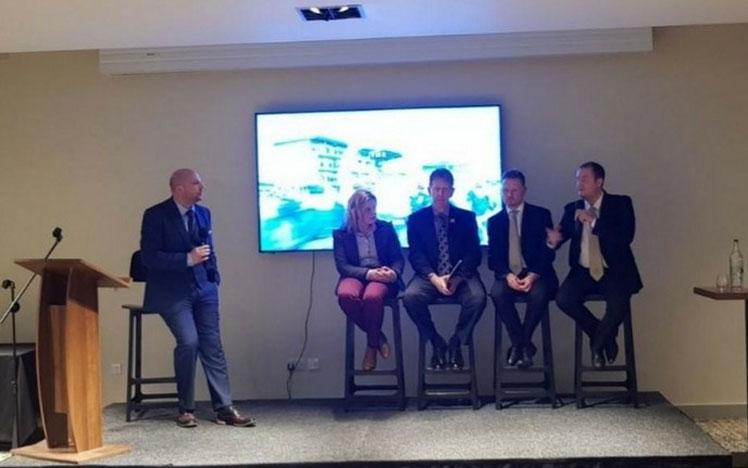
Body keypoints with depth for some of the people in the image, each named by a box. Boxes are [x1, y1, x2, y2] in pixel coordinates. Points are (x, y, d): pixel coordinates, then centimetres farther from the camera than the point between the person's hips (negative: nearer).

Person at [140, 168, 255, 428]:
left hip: (203, 288, 5)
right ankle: (186, 409, -1)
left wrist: (214, 278, 7)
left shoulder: (203, 213, 9)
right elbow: (149, 257, -15)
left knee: (212, 345, 1)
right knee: (189, 341, -18)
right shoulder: (155, 215, -8)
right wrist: (188, 259, -21)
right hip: (172, 292, -5)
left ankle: (224, 408, 5)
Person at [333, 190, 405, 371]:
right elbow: (342, 265, -4)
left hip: (381, 276, -1)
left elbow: (398, 258, 6)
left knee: (372, 297, -38)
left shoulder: (386, 228, 8)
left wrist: (394, 272, -19)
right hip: (355, 276, 1)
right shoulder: (341, 234, 4)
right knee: (346, 295, -37)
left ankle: (372, 345, -12)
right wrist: (367, 273, -22)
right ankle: (378, 336, -13)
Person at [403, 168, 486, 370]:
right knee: (411, 296, -31)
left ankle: (456, 343, -9)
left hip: (461, 276, 0)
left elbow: (474, 253, 2)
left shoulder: (467, 217, 10)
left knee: (478, 297, -32)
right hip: (430, 276, 0)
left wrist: (458, 277, -16)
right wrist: (434, 278, -19)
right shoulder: (416, 219, 9)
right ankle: (437, 343, -10)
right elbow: (416, 255, -1)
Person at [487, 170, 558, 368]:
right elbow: (493, 257, 4)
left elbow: (548, 252, -2)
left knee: (539, 294, -34)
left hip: (535, 275, -1)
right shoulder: (494, 221, 12)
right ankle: (523, 345, -19)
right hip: (508, 275, 2)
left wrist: (533, 276, -18)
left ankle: (520, 344, -16)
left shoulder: (541, 215, 6)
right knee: (497, 293, -32)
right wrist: (507, 275, -17)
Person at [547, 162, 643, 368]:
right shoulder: (572, 209, 8)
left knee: (618, 306, -30)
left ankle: (597, 343, 3)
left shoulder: (621, 204, -3)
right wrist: (553, 240, -21)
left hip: (614, 271, -3)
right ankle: (606, 336, -1)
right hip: (584, 271, 3)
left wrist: (594, 222, -22)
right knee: (563, 299, -24)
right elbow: (561, 233, 4)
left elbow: (626, 237, -17)